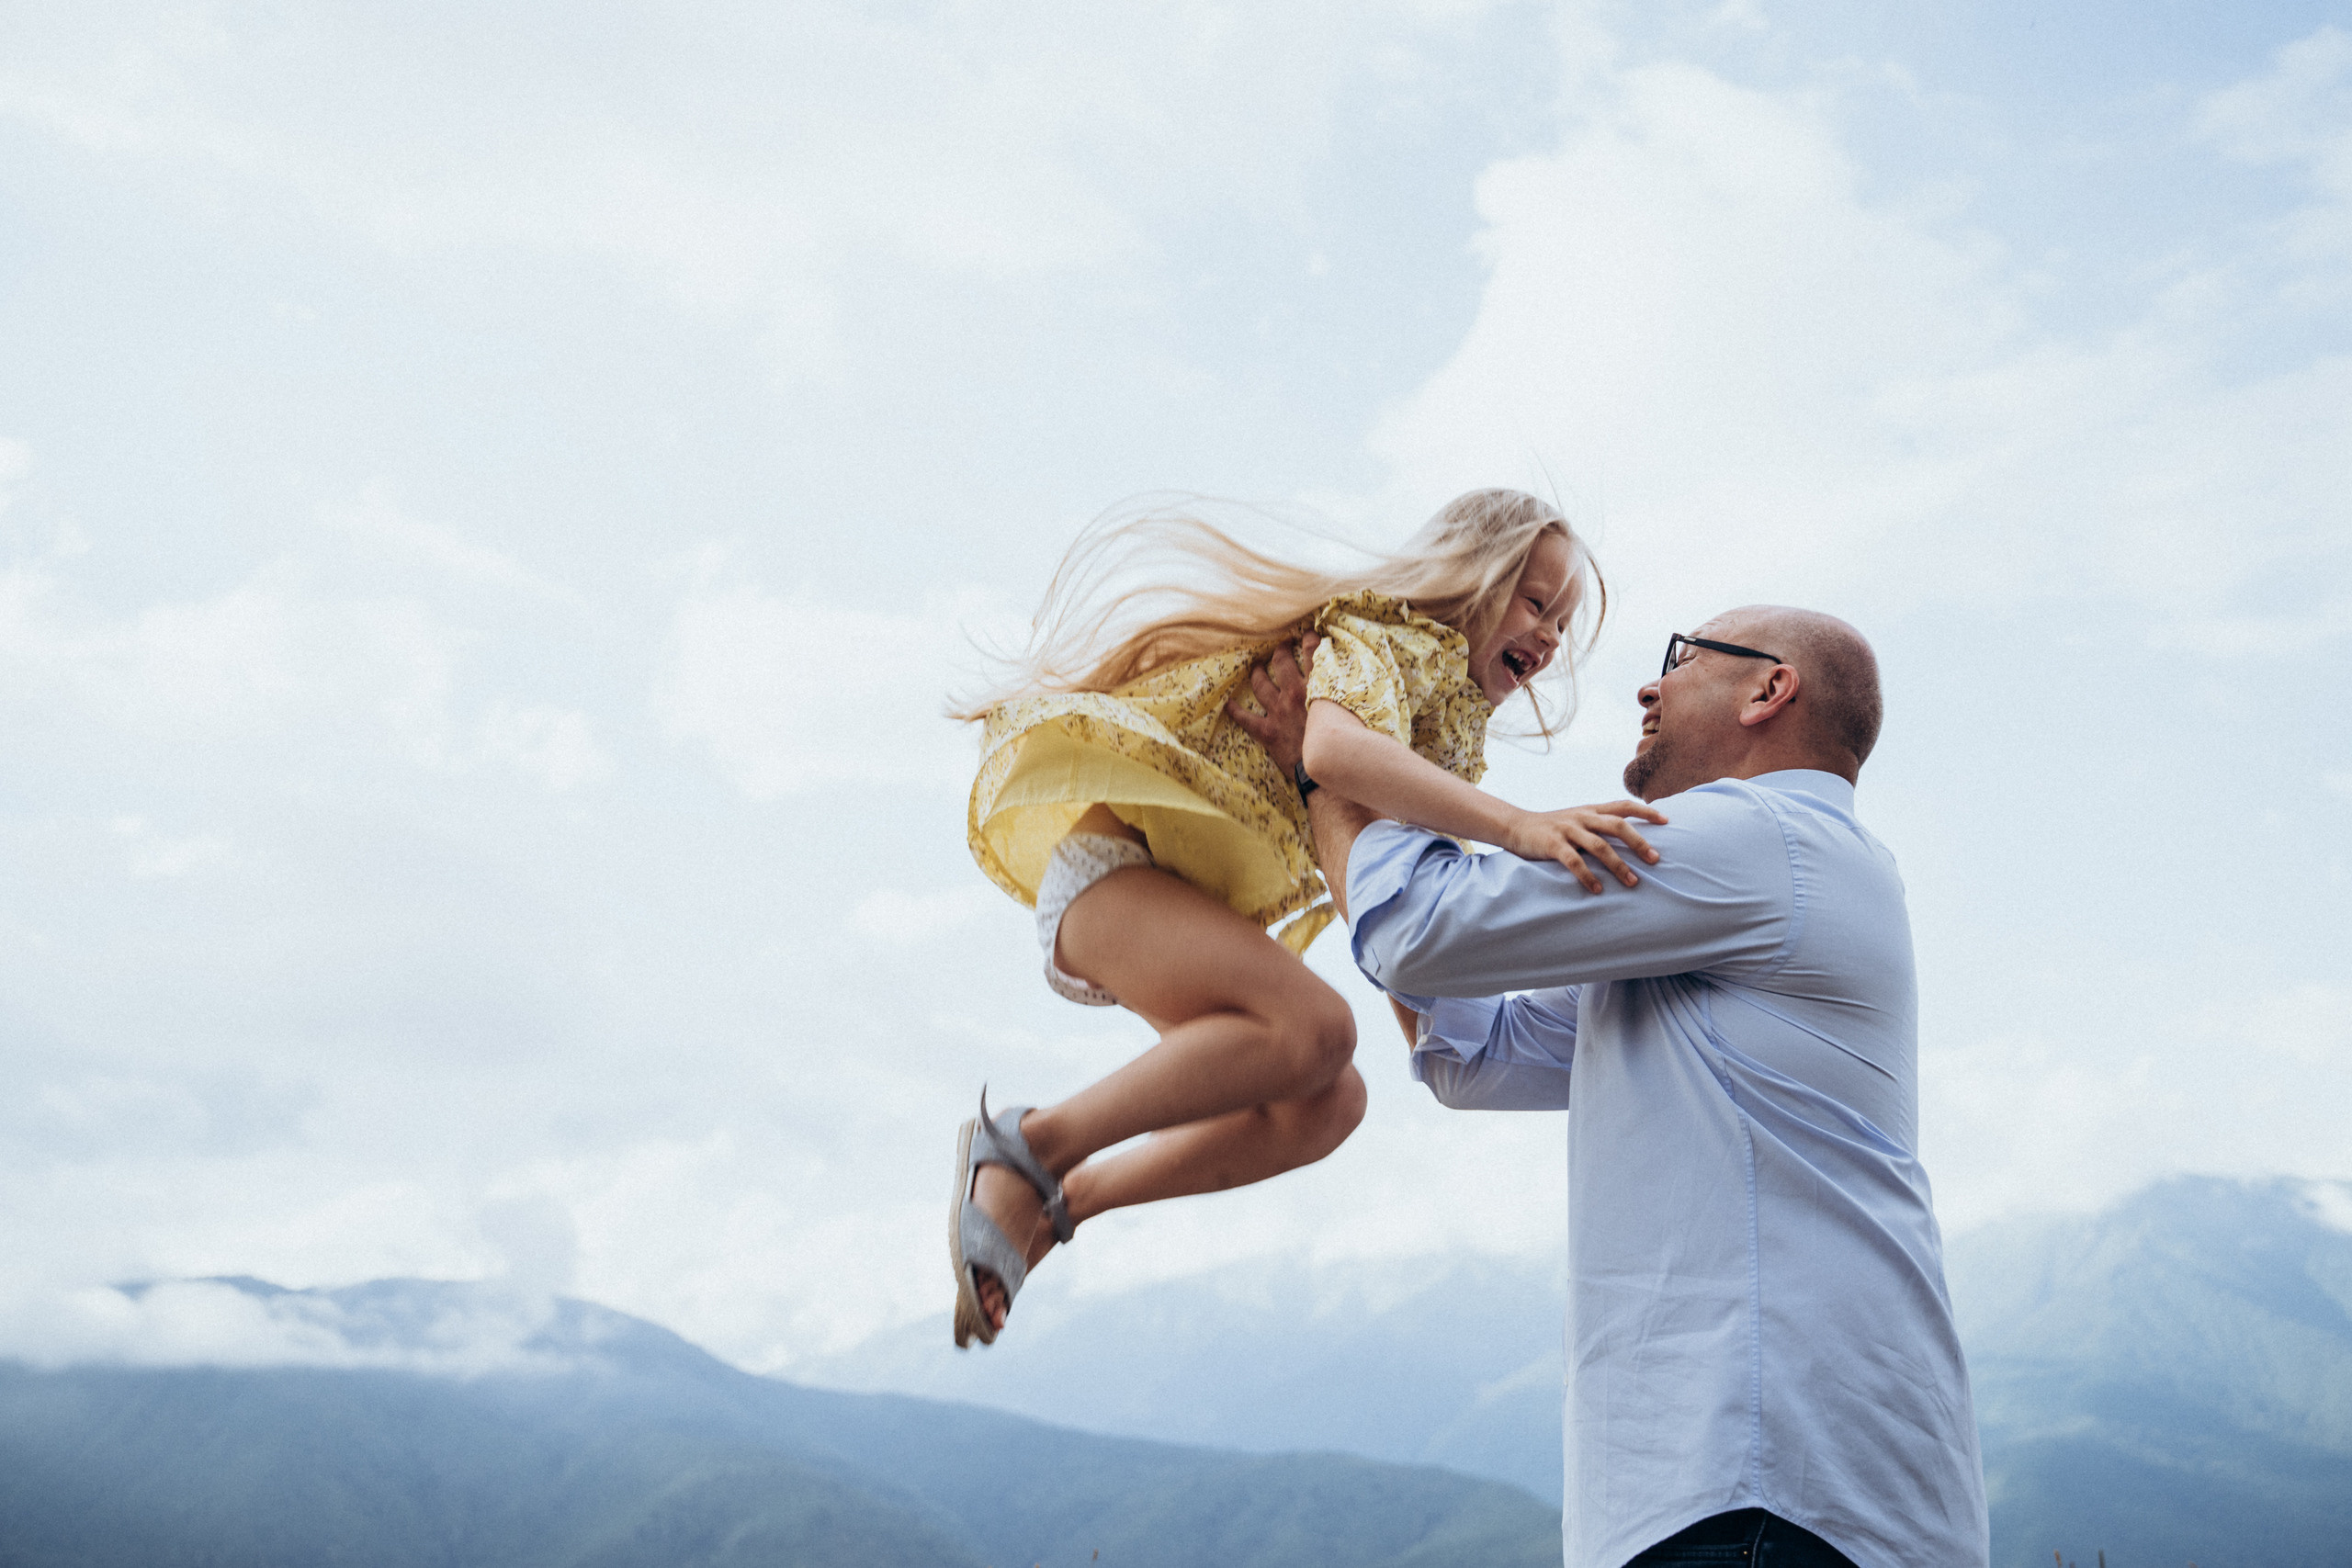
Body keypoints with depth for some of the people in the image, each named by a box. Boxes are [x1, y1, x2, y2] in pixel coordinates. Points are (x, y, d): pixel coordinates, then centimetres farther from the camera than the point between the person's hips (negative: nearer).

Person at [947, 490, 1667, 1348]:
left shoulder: (1455, 724, 20)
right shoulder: (1382, 634, -9)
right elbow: (1335, 747, -34)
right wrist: (1519, 826, -42)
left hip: (1192, 897, 10)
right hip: (1116, 849, -10)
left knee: (1326, 1103, 3)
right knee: (1312, 1030, -29)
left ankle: (1061, 1201, 8)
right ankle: (1027, 1147, -19)